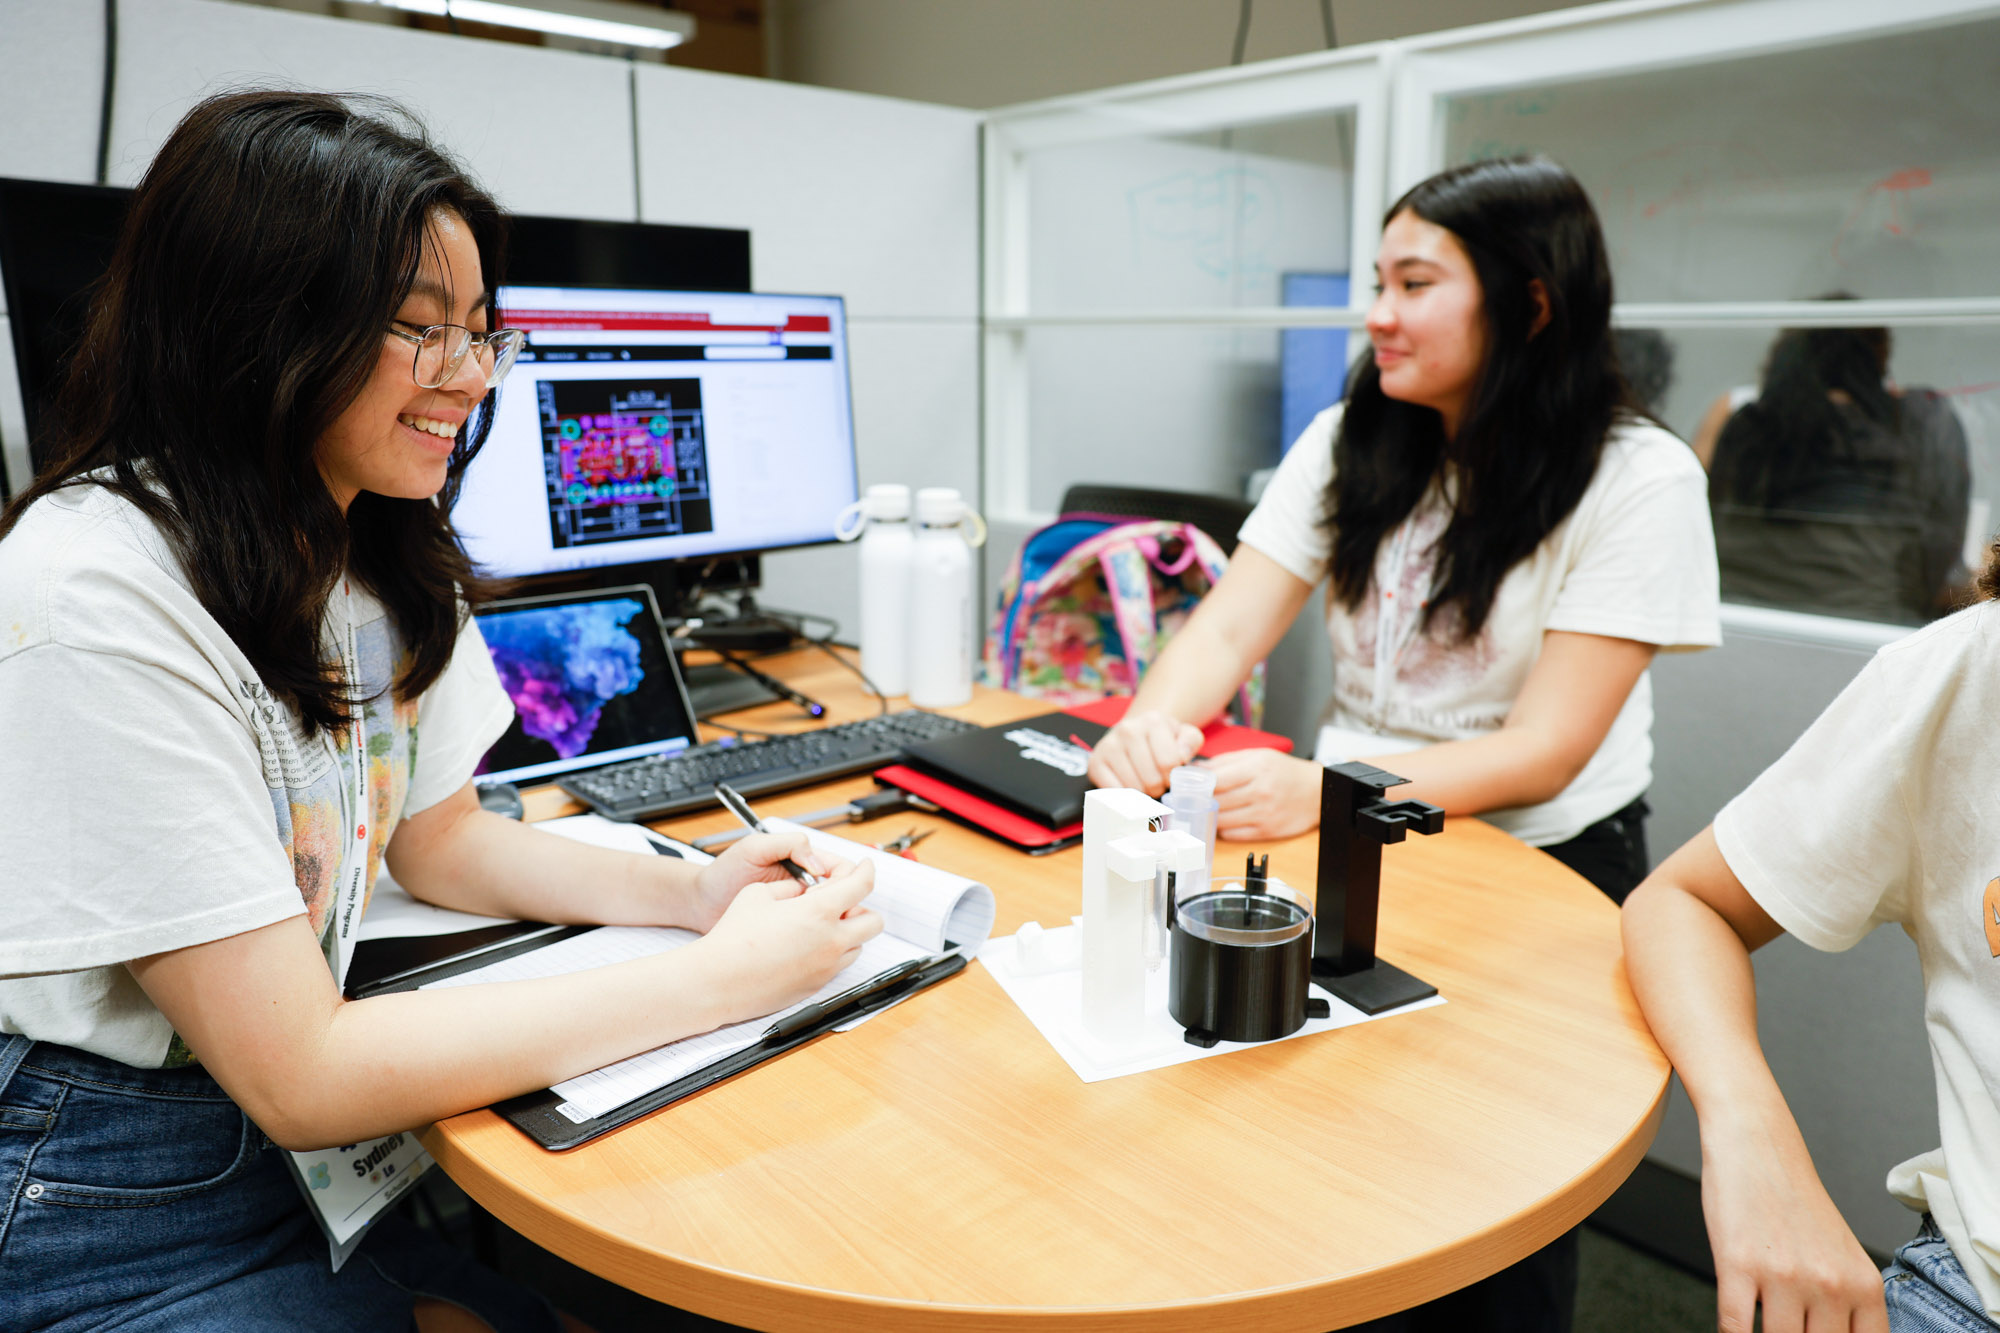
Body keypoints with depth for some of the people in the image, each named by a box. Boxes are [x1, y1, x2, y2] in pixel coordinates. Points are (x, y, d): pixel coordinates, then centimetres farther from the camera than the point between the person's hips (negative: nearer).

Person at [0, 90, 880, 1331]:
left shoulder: (390, 551, -1)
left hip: (288, 1161, 7)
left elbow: (440, 839, 9)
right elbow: (300, 1077, -26)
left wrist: (696, 889, -9)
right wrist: (723, 976, -26)